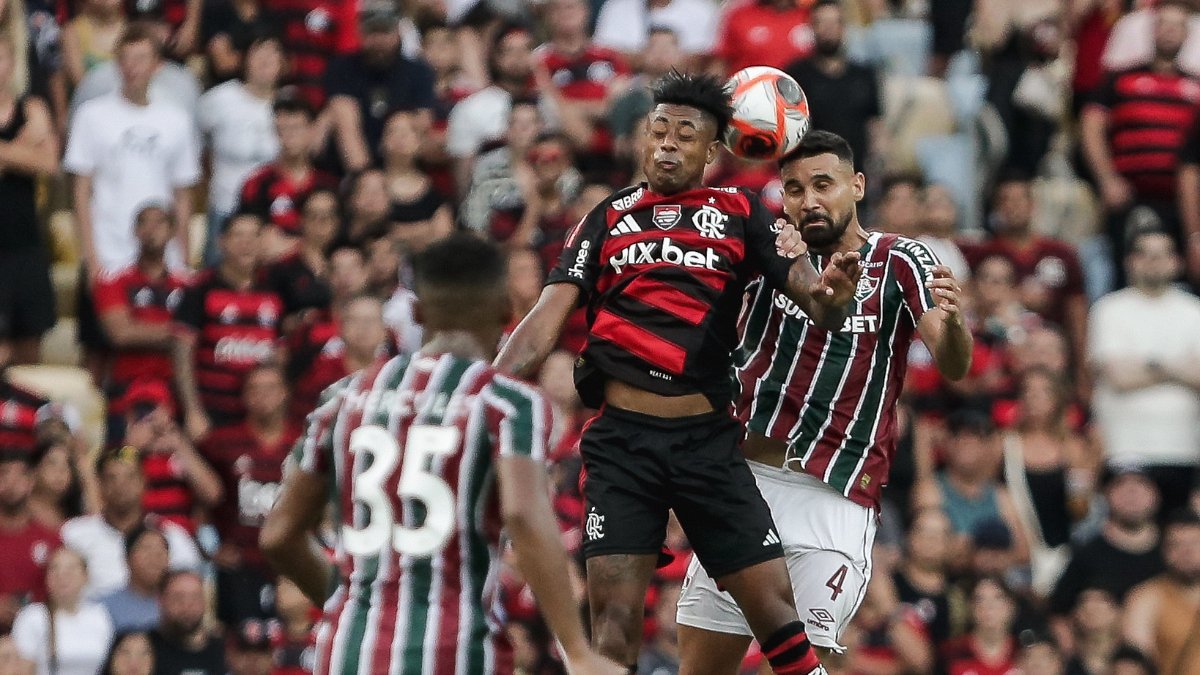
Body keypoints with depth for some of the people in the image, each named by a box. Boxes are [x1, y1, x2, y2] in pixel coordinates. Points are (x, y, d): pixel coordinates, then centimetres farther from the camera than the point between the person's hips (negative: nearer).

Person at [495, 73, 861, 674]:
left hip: (708, 439, 0)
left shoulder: (740, 214, 8)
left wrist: (830, 295, -29)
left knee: (775, 607, -5)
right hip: (623, 438, 0)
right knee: (614, 621, -8)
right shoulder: (608, 218, 10)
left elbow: (807, 288, -4)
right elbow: (547, 320, 4)